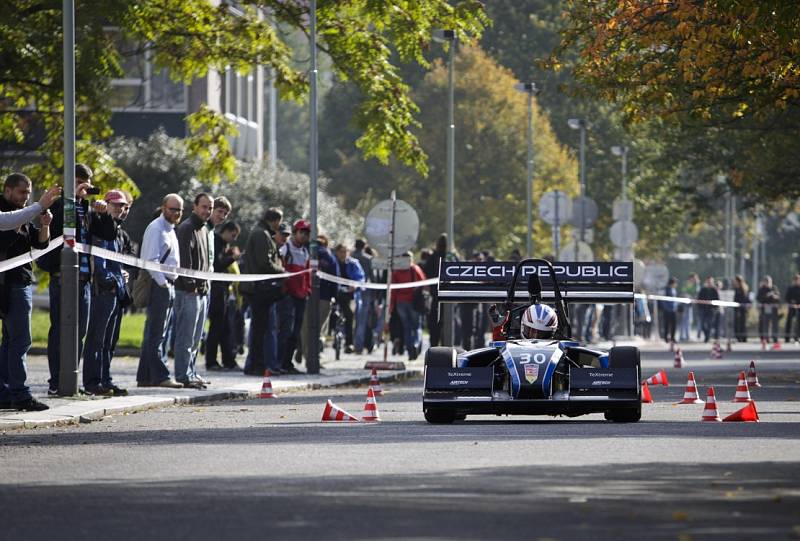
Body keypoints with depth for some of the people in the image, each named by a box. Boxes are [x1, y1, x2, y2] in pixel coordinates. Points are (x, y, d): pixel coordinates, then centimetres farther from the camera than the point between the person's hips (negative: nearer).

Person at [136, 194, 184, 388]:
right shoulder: (156, 228, -11)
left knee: (155, 334, 11)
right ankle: (160, 376, -11)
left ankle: (145, 376, 14)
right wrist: (163, 283, -19)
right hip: (158, 285, -10)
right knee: (157, 334, -9)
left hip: (168, 286, 10)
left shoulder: (170, 230, 20)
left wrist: (170, 284, 16)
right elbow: (151, 260, -18)